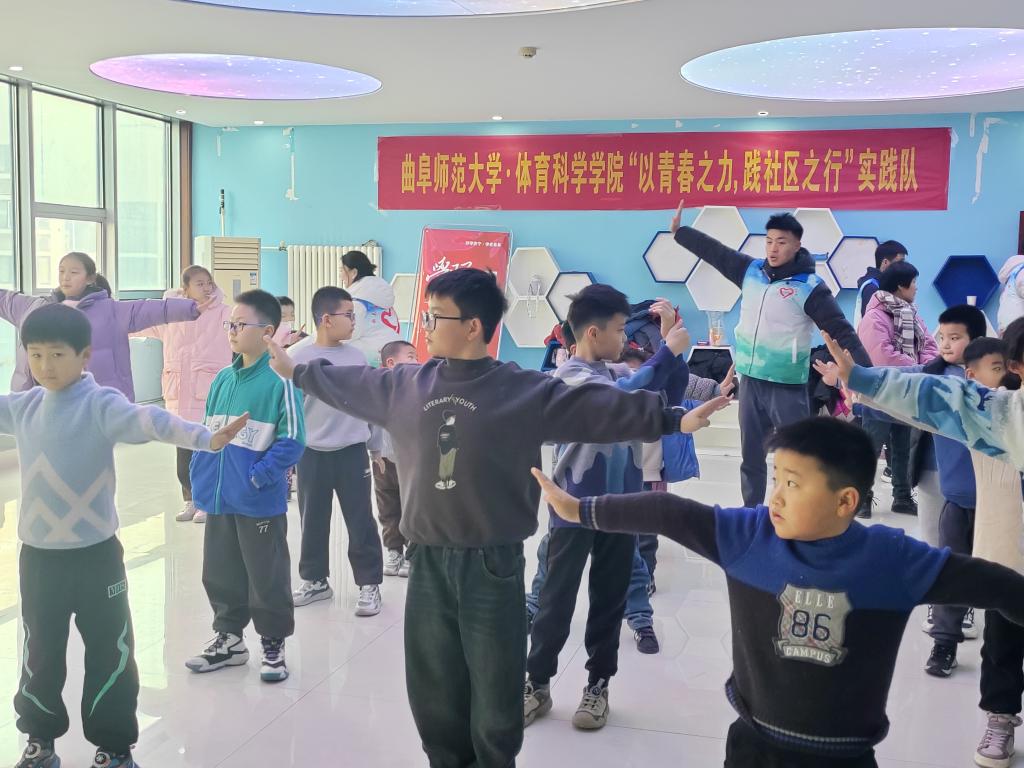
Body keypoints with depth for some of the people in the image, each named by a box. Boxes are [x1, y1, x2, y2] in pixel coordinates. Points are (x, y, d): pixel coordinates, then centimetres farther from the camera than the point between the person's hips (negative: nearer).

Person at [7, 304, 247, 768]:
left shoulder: (102, 405, -14)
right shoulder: (23, 407, 3)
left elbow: (149, 420, -30)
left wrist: (205, 438, -46)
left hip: (94, 554, -4)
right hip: (37, 555, 4)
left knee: (109, 652, 8)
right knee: (40, 651, 18)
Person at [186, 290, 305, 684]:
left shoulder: (279, 381, -14)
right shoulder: (223, 379, 8)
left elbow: (292, 441, -16)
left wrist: (258, 477, -19)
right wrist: (200, 478, 7)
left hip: (260, 502, -7)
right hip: (219, 498, 7)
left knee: (267, 577, 7)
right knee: (219, 574, 17)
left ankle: (273, 646, 23)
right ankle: (229, 638, 34)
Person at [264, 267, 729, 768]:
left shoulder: (526, 392, -9)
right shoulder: (403, 386, 5)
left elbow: (598, 408, -18)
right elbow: (349, 386, 22)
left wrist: (670, 419, -28)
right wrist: (296, 372, 34)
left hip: (493, 565, -4)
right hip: (428, 563, 4)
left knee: (496, 692, 8)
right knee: (432, 690, 16)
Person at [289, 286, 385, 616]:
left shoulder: (357, 357, 1)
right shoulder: (300, 359, -5)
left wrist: (376, 447, 11)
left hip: (352, 452, 1)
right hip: (312, 453, -1)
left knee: (361, 522, 3)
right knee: (313, 521, 12)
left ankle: (369, 584, 14)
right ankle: (315, 580, 28)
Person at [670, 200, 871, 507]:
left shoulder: (809, 286, -11)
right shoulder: (751, 270, 4)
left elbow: (841, 332, -14)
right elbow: (713, 251, 18)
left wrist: (866, 373, -23)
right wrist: (678, 230, 24)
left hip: (788, 386, -6)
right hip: (751, 381, 6)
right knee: (751, 456, 16)